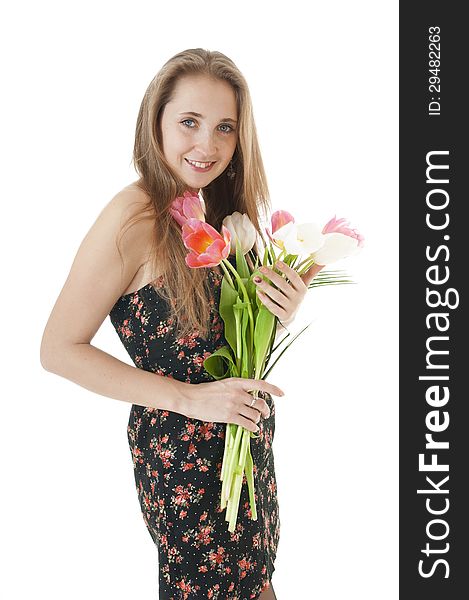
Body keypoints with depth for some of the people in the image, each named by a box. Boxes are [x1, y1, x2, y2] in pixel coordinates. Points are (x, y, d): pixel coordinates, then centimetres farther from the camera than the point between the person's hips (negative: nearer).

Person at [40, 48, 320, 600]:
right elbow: (59, 349, -20)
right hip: (179, 449, -7)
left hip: (247, 429, 7)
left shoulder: (224, 210, 2)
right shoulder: (133, 217, -21)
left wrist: (284, 312, -12)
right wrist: (188, 397, -23)